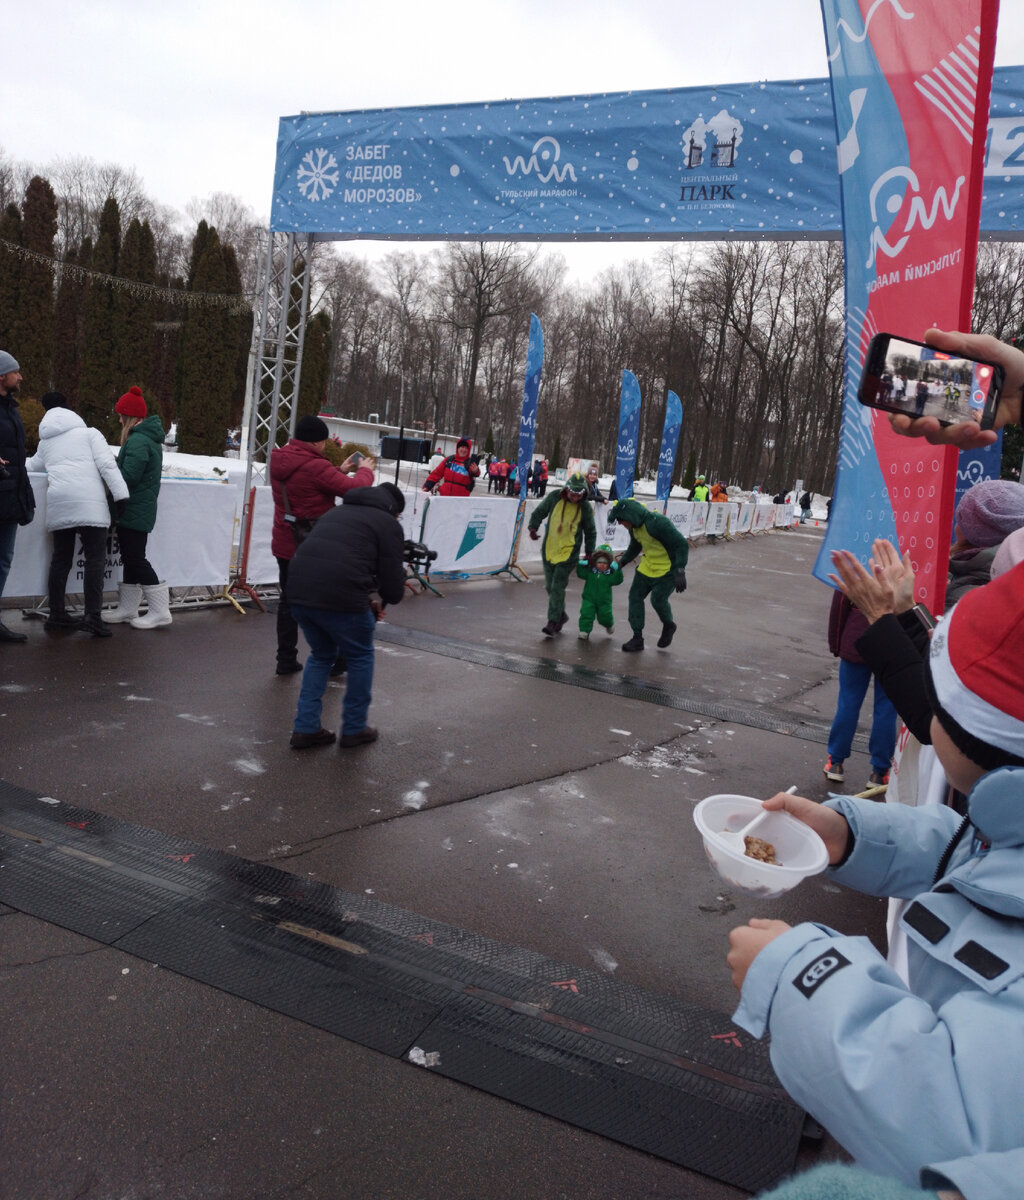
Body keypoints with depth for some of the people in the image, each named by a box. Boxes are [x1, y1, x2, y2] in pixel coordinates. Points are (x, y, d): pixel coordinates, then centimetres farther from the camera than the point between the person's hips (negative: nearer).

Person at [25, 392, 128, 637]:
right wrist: (121, 494, -7)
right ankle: (92, 616, -13)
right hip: (89, 504, -5)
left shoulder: (45, 442, 22)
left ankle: (56, 614, 18)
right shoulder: (89, 433, 8)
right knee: (95, 559, -5)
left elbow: (30, 466, 38)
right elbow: (107, 465, -4)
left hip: (58, 506, 5)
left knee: (60, 559, 13)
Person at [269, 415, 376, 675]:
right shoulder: (314, 466, -23)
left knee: (289, 600, 15)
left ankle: (286, 660, 18)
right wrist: (365, 470, -1)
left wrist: (340, 470, 9)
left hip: (284, 544, 7)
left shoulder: (279, 461, 2)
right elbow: (353, 489, -20)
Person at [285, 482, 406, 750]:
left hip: (298, 591, 6)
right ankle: (354, 729, 27)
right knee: (361, 658, 20)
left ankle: (306, 728, 25)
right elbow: (393, 589, 5)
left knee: (321, 655, 28)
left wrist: (365, 596, 30)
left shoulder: (336, 512, 29)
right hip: (340, 596, -6)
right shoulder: (389, 524, 10)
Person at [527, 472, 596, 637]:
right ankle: (561, 615, 31)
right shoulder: (554, 497, -4)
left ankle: (553, 622, -6)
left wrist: (589, 553, 9)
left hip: (568, 552, -3)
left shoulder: (585, 507, -5)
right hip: (549, 549, 3)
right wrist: (533, 527, -10)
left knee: (557, 587, -11)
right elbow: (538, 512, 8)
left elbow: (590, 532, 8)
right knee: (550, 586, 12)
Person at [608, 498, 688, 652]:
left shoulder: (657, 522, -28)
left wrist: (680, 571, -31)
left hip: (667, 570, -8)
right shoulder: (633, 527, 0)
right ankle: (637, 638, 9)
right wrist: (622, 562, 12)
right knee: (635, 596, 1)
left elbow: (682, 544, -27)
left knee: (658, 600, -14)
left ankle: (669, 626, 19)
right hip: (648, 567, 8)